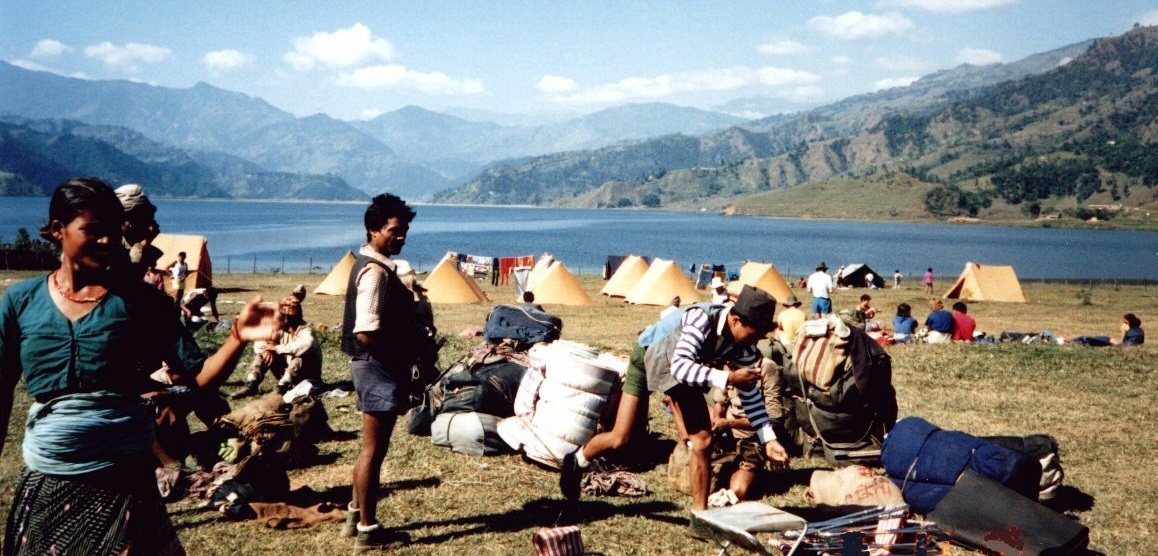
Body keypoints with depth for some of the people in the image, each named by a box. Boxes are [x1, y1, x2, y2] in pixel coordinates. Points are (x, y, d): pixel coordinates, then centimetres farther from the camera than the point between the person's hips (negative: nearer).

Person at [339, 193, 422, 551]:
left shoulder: (375, 265, 12)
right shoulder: (376, 271, -19)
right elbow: (367, 333, -26)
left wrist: (408, 352, 13)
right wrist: (401, 358, -14)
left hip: (377, 366, 10)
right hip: (379, 366, -10)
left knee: (372, 447, 20)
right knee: (374, 449, -1)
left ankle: (356, 516, 31)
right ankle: (368, 531, 9)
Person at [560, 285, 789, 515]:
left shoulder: (743, 341, -21)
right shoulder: (701, 320, -41)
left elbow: (750, 392, -10)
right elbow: (680, 367, -51)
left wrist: (769, 440, -14)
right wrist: (728, 378, -54)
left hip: (682, 370, 5)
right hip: (647, 355, -5)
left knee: (701, 442, -9)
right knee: (620, 438, -1)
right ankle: (577, 461, 30)